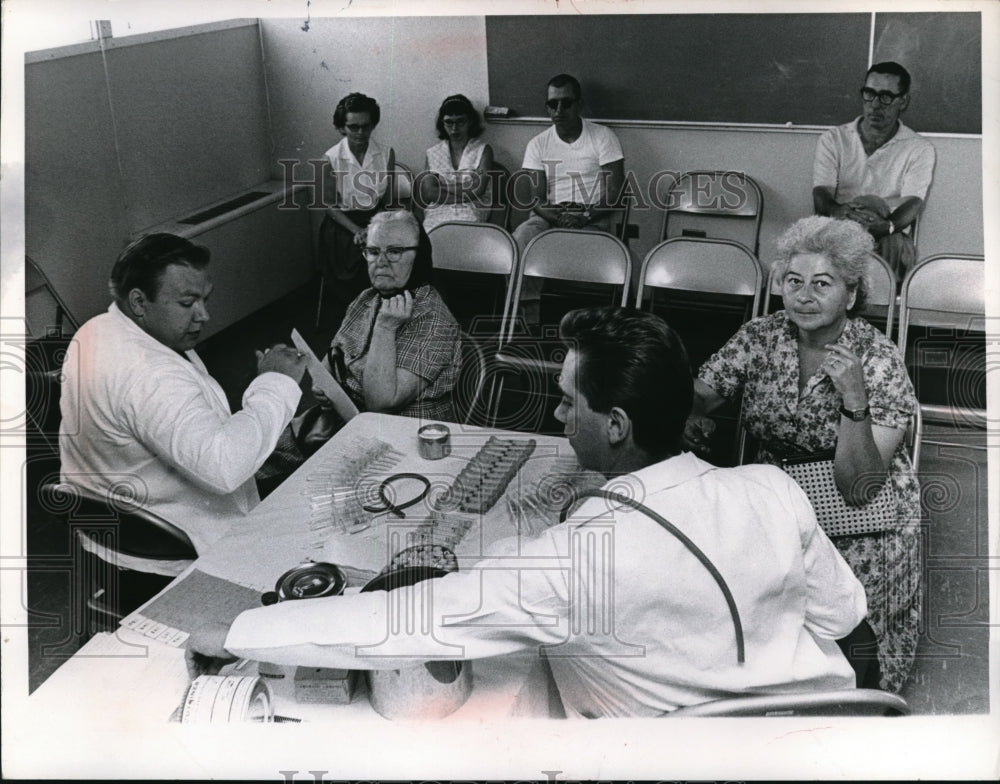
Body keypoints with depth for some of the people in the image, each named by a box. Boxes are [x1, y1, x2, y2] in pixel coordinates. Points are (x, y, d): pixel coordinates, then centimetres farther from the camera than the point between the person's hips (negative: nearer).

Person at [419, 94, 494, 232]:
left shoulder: (483, 150, 9)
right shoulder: (432, 154, 15)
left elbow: (477, 191, -4)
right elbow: (426, 194, 3)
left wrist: (440, 188, 2)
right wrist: (464, 192, -3)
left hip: (470, 215, -1)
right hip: (436, 214, 1)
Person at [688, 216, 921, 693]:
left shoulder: (879, 361, -13)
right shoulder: (760, 337, -4)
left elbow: (857, 487, -19)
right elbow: (693, 400, -4)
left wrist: (853, 397, -32)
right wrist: (687, 420, -28)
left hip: (867, 512, -2)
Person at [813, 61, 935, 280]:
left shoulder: (920, 149, 9)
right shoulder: (833, 140, 13)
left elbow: (913, 204, -5)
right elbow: (820, 196, 0)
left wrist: (887, 226, -30)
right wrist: (841, 211, -26)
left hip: (887, 236, 0)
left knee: (898, 246, -35)